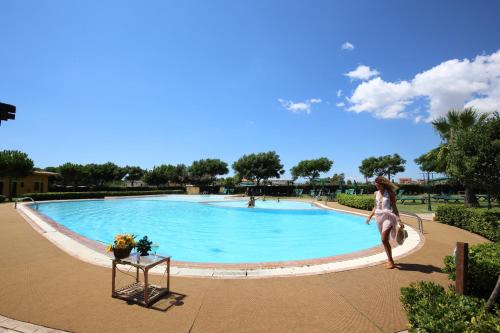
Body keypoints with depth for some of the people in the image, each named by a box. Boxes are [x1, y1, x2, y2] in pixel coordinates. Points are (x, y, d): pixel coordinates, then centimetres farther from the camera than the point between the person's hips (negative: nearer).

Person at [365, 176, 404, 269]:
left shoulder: (390, 193, -4)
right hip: (379, 217, 6)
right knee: (384, 240, 12)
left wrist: (399, 220, -9)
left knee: (384, 239, -15)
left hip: (388, 217, -5)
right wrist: (370, 217, 8)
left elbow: (394, 207, -3)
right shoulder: (376, 193, 11)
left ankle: (390, 260, 0)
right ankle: (389, 259, 26)